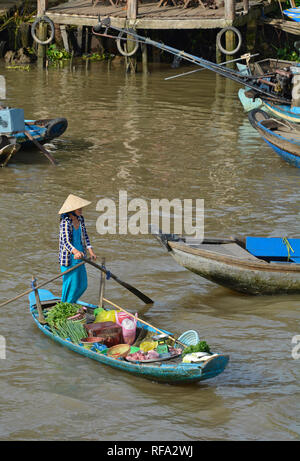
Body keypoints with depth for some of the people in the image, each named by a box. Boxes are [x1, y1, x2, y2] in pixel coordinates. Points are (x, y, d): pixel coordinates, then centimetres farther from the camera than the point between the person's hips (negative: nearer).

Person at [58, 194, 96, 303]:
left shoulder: (80, 219, 4)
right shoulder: (65, 222, -21)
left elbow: (85, 236, 10)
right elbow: (66, 241, -32)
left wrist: (90, 251, -4)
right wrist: (75, 251, -50)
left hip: (79, 256, 8)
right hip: (68, 258, -8)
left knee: (82, 285, 14)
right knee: (71, 285, -3)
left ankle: (71, 304, 34)